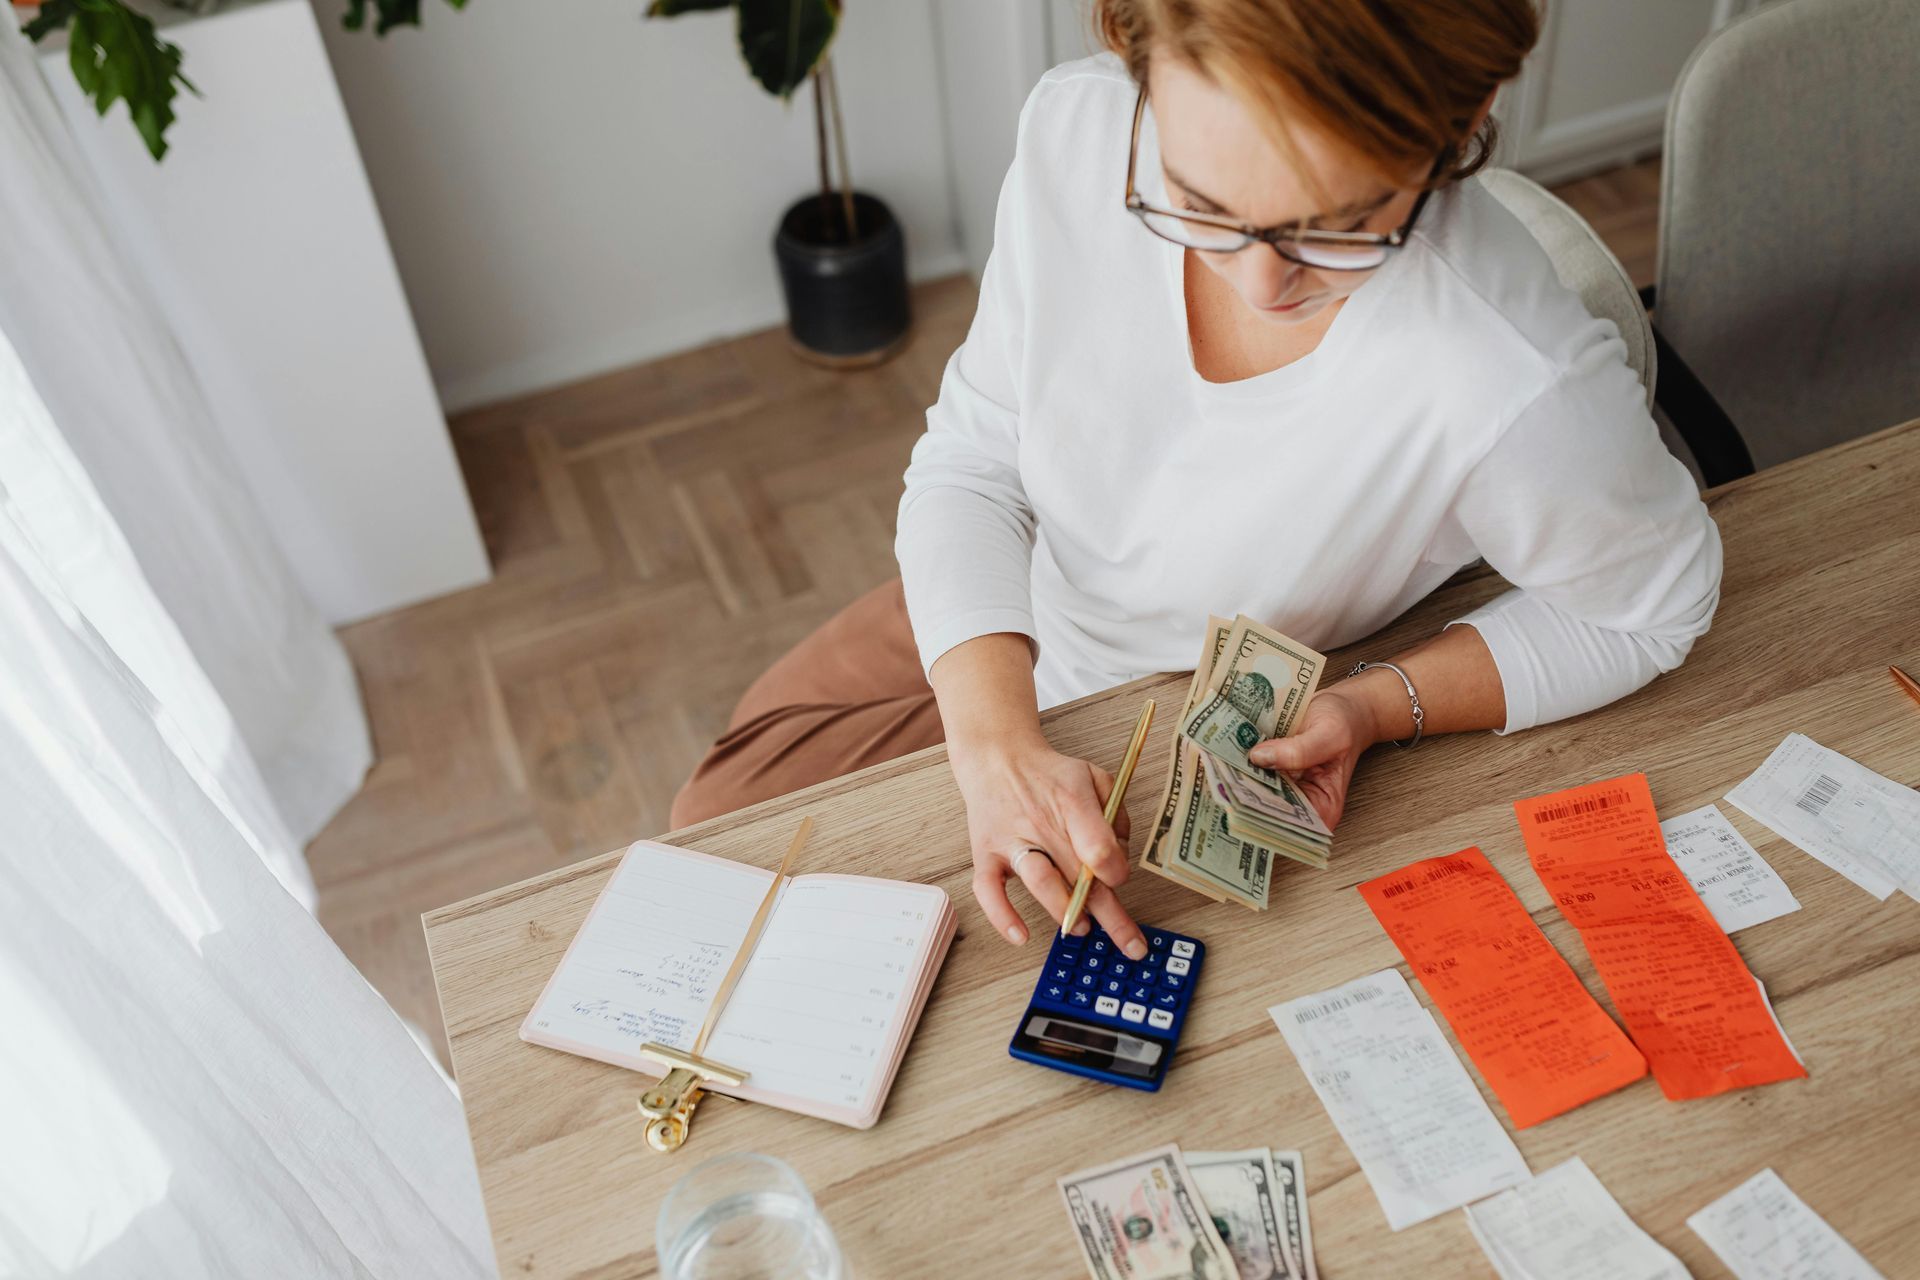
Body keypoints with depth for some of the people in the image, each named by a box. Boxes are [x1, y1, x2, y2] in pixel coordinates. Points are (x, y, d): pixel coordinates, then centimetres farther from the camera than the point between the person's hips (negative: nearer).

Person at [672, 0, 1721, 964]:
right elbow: (971, 460, -16)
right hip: (993, 619, 4)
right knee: (717, 822, 19)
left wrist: (1376, 707, -27)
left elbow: (1654, 601, -15)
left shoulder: (1518, 390, -38)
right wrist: (994, 736, -31)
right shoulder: (1076, 129, -27)